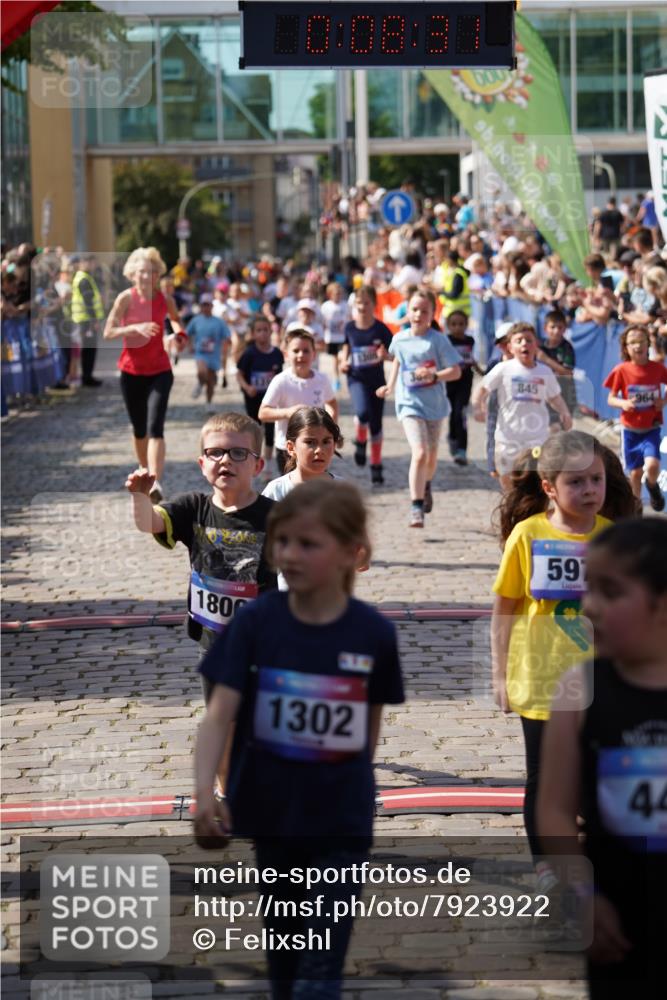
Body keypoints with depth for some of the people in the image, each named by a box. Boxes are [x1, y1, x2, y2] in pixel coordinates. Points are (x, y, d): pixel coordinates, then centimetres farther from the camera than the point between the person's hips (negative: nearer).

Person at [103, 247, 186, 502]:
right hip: (131, 372, 1)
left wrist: (179, 333, -2)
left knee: (155, 428, -17)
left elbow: (175, 319, 19)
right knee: (139, 430, 13)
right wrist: (135, 328, -29)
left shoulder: (165, 300, -4)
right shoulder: (126, 299, -9)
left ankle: (156, 483, -26)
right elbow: (108, 332, -15)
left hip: (160, 371, -1)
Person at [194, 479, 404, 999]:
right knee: (283, 938, 19)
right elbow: (221, 712, -17)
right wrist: (204, 792, -32)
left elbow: (371, 722, 3)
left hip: (341, 820, -1)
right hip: (271, 810, 2)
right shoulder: (255, 621, -11)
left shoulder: (374, 632, -11)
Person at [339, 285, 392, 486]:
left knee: (376, 423, 7)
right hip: (356, 378, 0)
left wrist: (384, 354, -26)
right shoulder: (350, 327, -1)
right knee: (362, 412, -28)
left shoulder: (380, 329, -8)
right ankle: (360, 441, 4)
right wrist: (344, 361, 0)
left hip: (376, 379, 0)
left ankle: (376, 466, 22)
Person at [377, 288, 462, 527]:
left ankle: (426, 485, 50)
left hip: (434, 404, 1)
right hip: (409, 403, -1)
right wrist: (390, 385, 16)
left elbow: (456, 371, -11)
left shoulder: (438, 340, -9)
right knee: (419, 453, -19)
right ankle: (416, 507, -18)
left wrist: (434, 375, -27)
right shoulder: (400, 340, -1)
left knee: (431, 456, 17)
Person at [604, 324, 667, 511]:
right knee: (635, 471, 8)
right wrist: (623, 403, -23)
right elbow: (611, 398, -1)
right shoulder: (622, 370, -8)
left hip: (651, 428, -1)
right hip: (630, 429, 1)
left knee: (652, 465, -20)